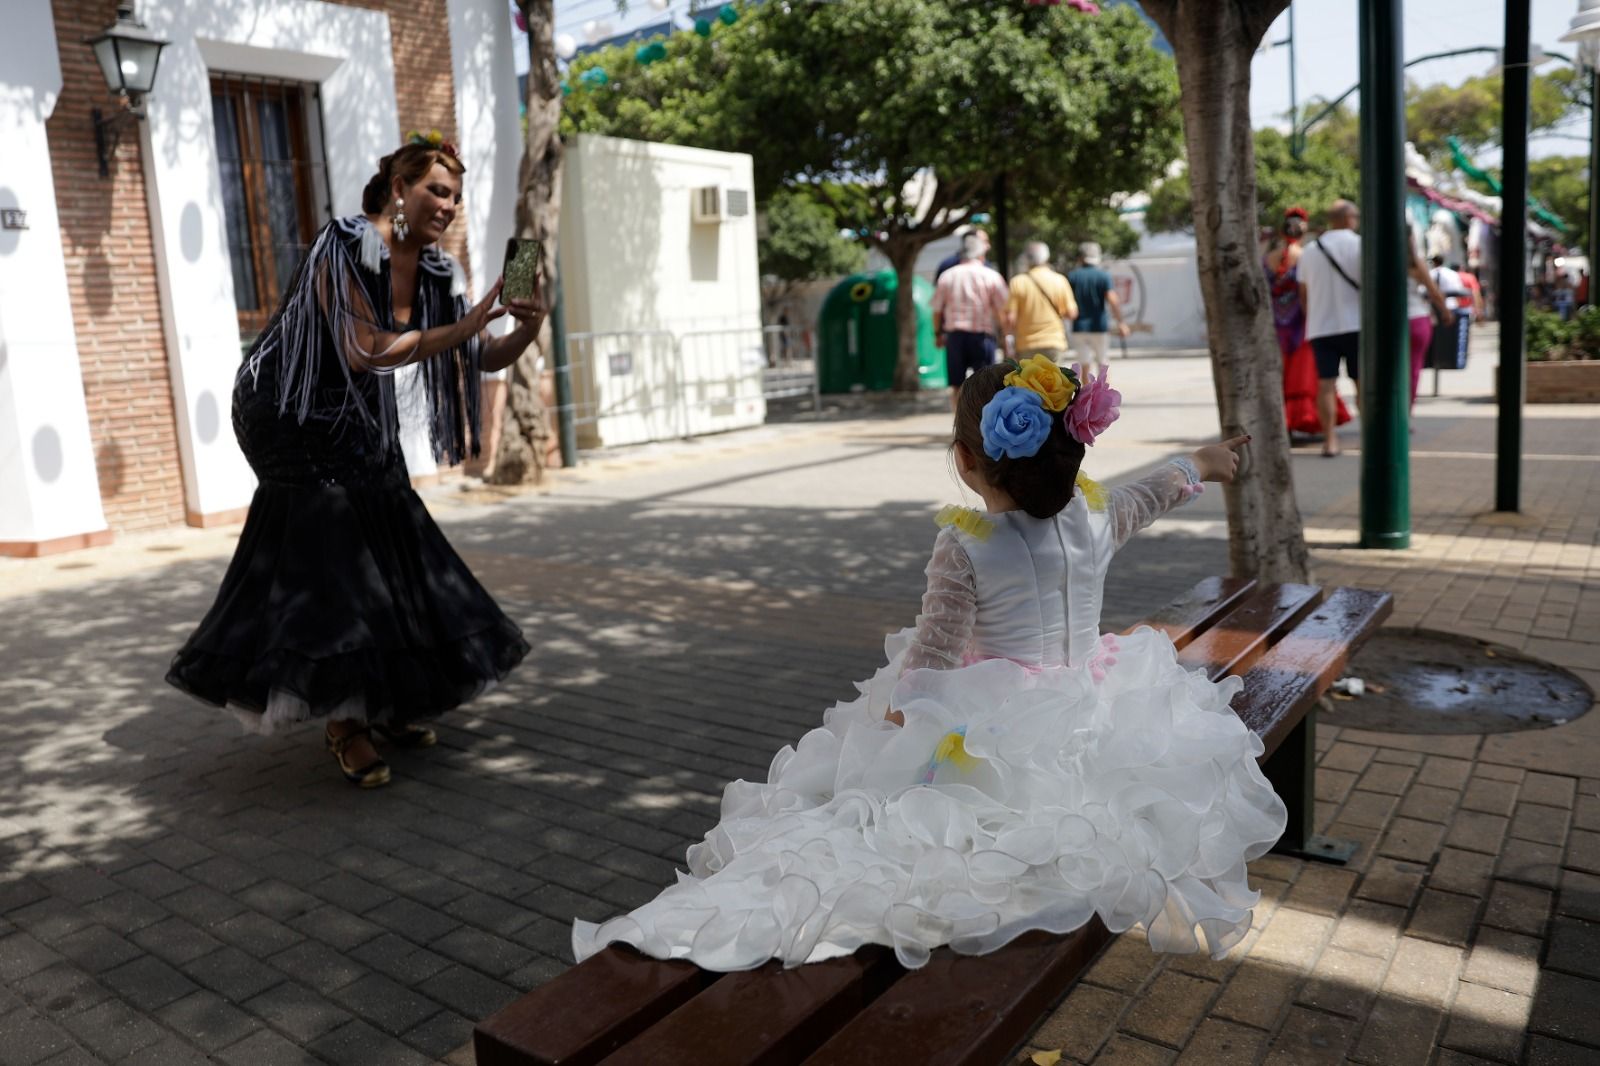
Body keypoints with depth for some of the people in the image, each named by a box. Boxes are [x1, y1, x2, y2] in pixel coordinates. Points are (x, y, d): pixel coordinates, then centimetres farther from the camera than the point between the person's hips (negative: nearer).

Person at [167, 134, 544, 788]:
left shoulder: (434, 271, -1)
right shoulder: (347, 247, -21)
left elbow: (485, 359, -4)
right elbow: (364, 352, -29)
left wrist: (524, 331, -25)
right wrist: (462, 327, -30)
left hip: (361, 428, 7)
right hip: (297, 415, -7)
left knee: (386, 553, 5)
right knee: (328, 559, -8)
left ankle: (382, 703, 19)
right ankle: (344, 722, 2)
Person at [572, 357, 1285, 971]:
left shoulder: (964, 546, -15)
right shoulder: (1092, 517, 1)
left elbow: (931, 655, -12)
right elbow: (1145, 498, 23)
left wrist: (893, 710, 5)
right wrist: (1199, 466, 43)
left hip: (995, 732, -5)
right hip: (1094, 713, 5)